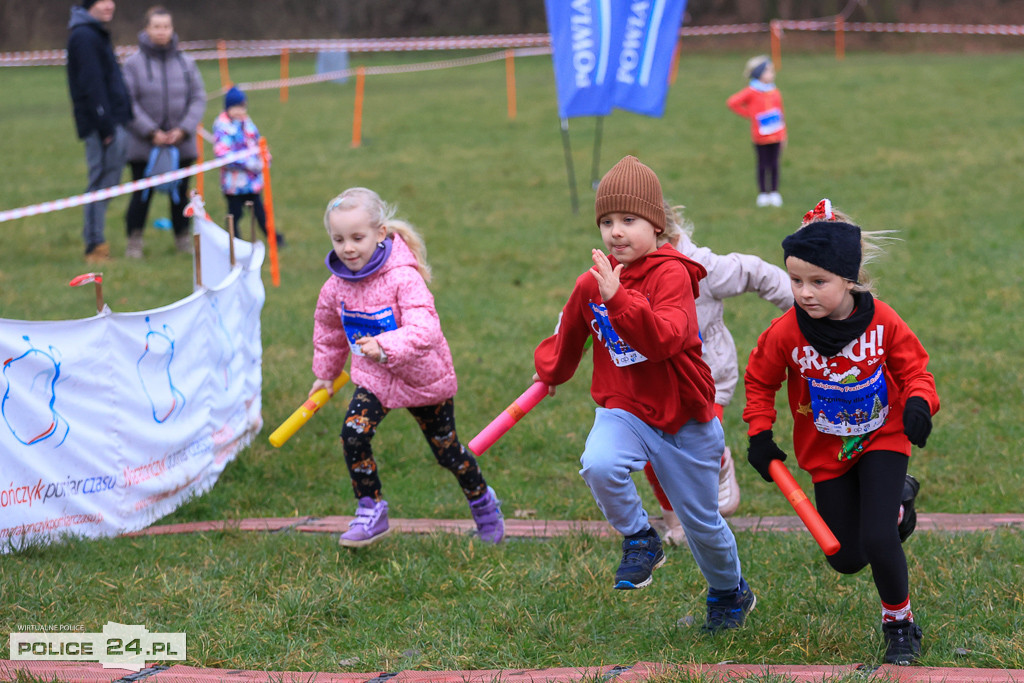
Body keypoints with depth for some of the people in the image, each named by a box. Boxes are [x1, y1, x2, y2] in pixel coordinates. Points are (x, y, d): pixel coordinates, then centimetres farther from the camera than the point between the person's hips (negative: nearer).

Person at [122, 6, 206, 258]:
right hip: (143, 146, -2)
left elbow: (198, 98, 3)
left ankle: (183, 238, 23)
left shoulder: (186, 62, 3)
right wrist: (152, 132, -13)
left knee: (180, 194, 10)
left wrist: (183, 129, -9)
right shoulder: (134, 63, -5)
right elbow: (128, 102, -7)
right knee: (142, 195, 0)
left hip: (182, 144, 3)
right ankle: (134, 241, 11)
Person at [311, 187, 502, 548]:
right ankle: (371, 511, -4)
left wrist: (387, 346, -54)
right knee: (353, 434, -20)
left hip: (423, 379, -4)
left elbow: (425, 328, -40)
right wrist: (325, 372, 22)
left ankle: (482, 501, 41)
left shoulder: (403, 278, -28)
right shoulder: (336, 287, -10)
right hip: (374, 379, 4)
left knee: (447, 450, 13)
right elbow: (328, 330, 12)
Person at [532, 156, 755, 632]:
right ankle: (638, 540, -4)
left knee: (702, 521, 12)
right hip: (623, 409, 3)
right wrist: (550, 371, 35)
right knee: (598, 465, -32)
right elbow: (568, 337, 20)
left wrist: (619, 299, -45)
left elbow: (664, 340, -35)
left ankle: (730, 592, 42)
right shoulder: (591, 283, -2)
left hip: (683, 417, -3)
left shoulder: (672, 275, -18)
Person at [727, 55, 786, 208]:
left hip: (776, 137, 4)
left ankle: (774, 193, 16)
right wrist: (747, 113, -5)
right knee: (763, 165, 3)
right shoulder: (751, 92, -8)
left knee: (774, 164, 7)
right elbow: (732, 102, -8)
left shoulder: (775, 92, 7)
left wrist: (783, 135, 12)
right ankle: (763, 193, 12)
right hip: (761, 137, -4)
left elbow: (781, 114, 12)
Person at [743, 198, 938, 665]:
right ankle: (894, 497, 41)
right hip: (826, 451, 2)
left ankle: (900, 624, 9)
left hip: (882, 438, -2)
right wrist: (760, 435, -9)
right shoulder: (786, 333, -19)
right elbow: (759, 381, -1)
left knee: (879, 540, -19)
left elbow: (914, 369, -6)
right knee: (847, 559, 8)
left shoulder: (882, 322, -20)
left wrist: (919, 401, -28)